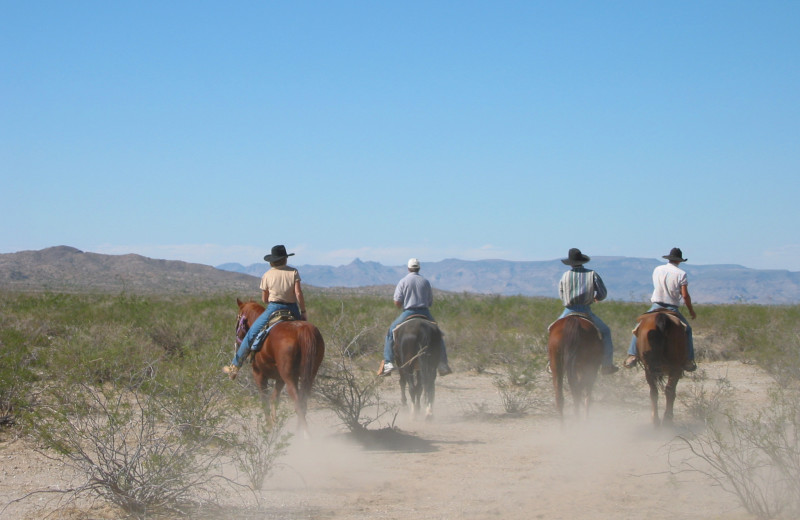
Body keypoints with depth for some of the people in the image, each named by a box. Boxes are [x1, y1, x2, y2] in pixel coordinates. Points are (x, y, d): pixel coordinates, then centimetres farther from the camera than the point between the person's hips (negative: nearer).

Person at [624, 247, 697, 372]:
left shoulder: (657, 270, 6)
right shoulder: (681, 274, -4)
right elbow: (685, 295, -7)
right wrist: (691, 310, 5)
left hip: (656, 306, 2)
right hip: (673, 308, -2)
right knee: (687, 330, 19)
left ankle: (632, 355, 1)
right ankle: (689, 361, 11)